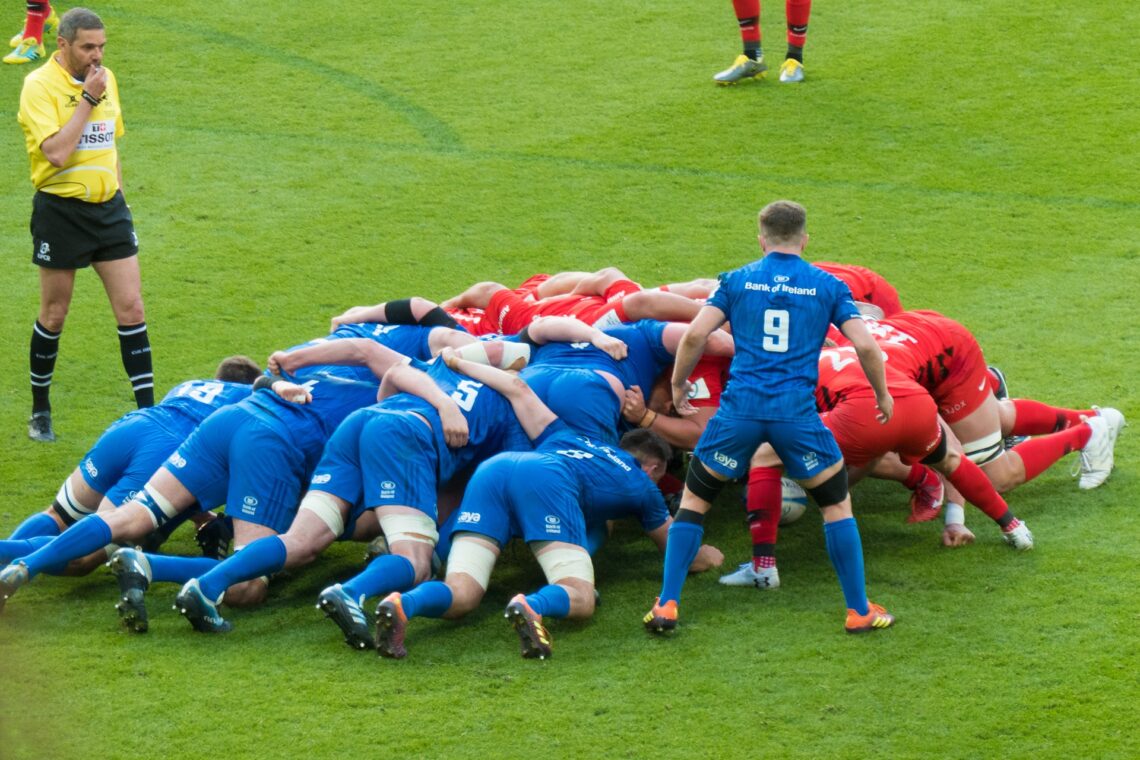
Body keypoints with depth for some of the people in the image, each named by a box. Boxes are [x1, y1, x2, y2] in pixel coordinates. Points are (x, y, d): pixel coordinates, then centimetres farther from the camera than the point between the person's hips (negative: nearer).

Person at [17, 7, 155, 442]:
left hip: (108, 208, 5)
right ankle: (40, 411, 22)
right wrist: (88, 99, -22)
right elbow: (56, 152, -25)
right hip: (60, 210, -5)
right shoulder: (40, 85, -13)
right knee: (54, 316, 6)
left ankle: (148, 410, 1)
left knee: (131, 309, -1)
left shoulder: (105, 79, 7)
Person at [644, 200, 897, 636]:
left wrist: (678, 385, 15)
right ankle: (859, 611, 17)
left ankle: (666, 605, 7)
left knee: (694, 499, 16)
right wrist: (882, 395, 19)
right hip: (798, 413, 0)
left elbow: (694, 336, 0)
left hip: (739, 408, 0)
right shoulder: (827, 286, 9)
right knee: (837, 503, 17)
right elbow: (866, 346, 2)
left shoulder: (737, 281, 9)